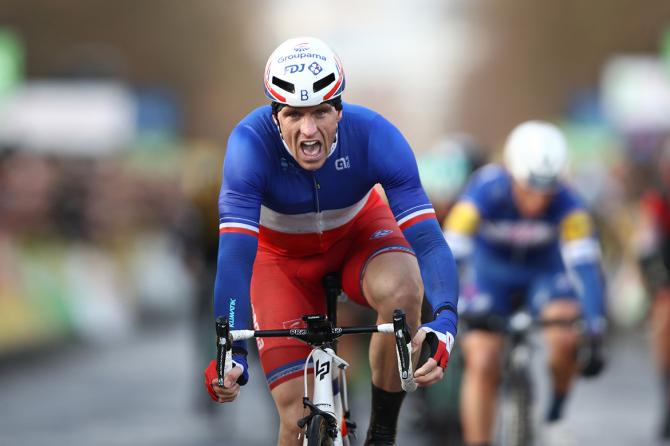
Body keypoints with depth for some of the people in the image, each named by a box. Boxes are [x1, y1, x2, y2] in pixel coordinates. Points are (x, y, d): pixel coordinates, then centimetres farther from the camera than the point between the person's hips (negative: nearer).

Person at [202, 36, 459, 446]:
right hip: (282, 252, 0)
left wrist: (444, 321, -55)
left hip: (359, 232, 0)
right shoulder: (251, 143, -34)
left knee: (401, 290, -35)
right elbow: (235, 254, -40)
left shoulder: (373, 135, -32)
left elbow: (426, 238, -37)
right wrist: (230, 352, -53)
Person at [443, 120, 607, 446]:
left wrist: (594, 333, -46)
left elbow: (584, 264, -36)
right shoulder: (485, 193, -33)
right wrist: (461, 308, -54)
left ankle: (559, 396, 6)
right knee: (482, 365, -13)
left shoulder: (566, 204, -31)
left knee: (566, 340, -26)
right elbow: (447, 256, -38)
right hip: (491, 269, 0)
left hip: (544, 269, 0)